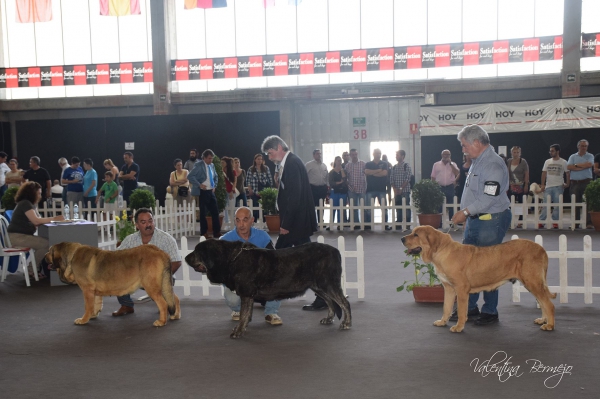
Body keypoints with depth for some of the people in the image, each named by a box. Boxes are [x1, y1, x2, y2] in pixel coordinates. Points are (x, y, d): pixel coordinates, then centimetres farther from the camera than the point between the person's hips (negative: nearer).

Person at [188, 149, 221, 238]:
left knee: (215, 211, 5)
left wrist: (214, 186, 11)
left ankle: (216, 233, 14)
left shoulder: (212, 165, 10)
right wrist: (199, 185, -18)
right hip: (202, 192, -6)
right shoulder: (199, 166, -10)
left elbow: (215, 177, 25)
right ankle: (204, 233, 12)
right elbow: (190, 176, -17)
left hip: (211, 192, 6)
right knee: (203, 213, 2)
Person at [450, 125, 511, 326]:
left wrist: (465, 211, -20)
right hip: (475, 220, 10)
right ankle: (469, 307, 22)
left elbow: (490, 197, -25)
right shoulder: (477, 162, 14)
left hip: (491, 221, -10)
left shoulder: (493, 164, -18)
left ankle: (490, 311, 12)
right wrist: (466, 215, 17)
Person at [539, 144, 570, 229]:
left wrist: (567, 184, -2)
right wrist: (542, 185, 2)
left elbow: (568, 173, 7)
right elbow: (544, 173, 10)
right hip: (548, 186, 2)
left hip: (559, 187, -2)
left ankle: (555, 222, 4)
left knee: (557, 205, -2)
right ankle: (541, 221, 1)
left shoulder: (563, 162, 3)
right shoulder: (547, 162, 11)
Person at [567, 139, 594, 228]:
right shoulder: (573, 157, 13)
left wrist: (576, 165, -4)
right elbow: (569, 167, -4)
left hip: (586, 182, -2)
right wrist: (582, 167, -9)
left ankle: (588, 223, -8)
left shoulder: (590, 156, 8)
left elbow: (589, 164, -13)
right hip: (575, 183, 2)